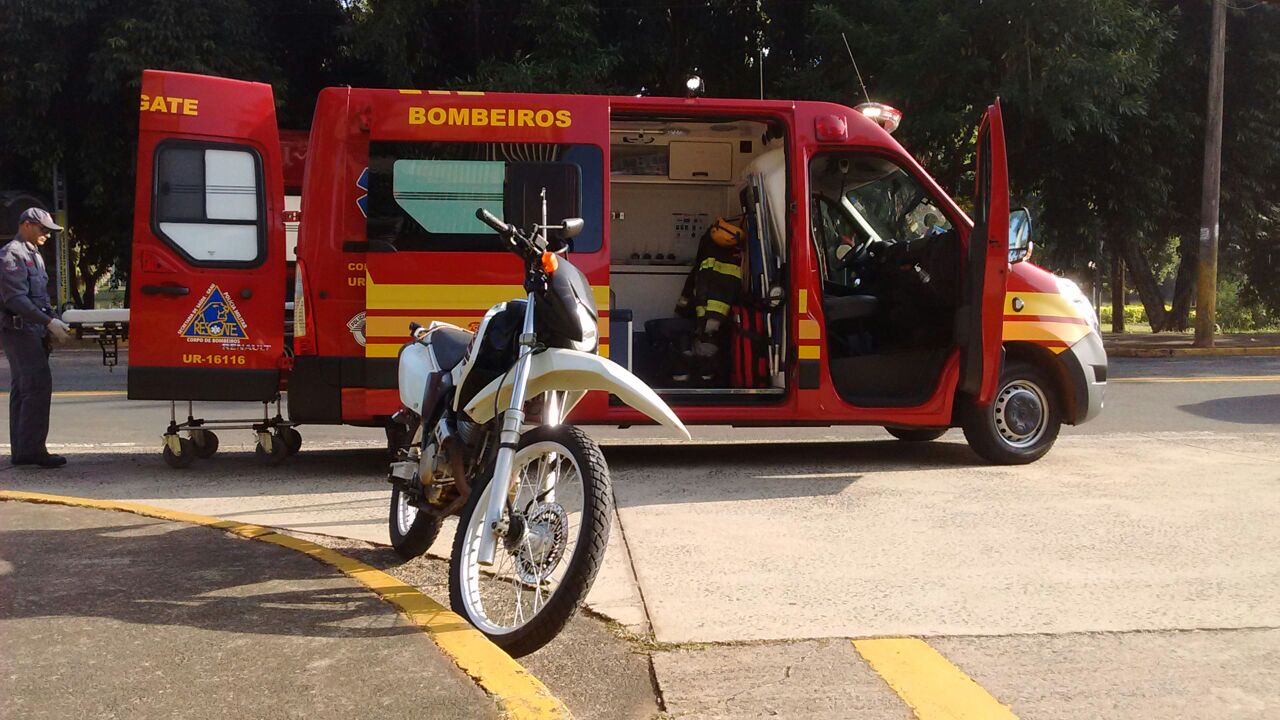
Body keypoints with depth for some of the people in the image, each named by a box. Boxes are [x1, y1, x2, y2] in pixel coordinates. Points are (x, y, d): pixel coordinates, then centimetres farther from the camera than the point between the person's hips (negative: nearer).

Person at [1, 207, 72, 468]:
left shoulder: (34, 255, 20)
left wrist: (54, 322, 11)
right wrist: (50, 322, -21)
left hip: (32, 331, 10)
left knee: (22, 388, 10)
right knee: (39, 385, -15)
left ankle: (21, 451, 14)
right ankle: (31, 449, -15)